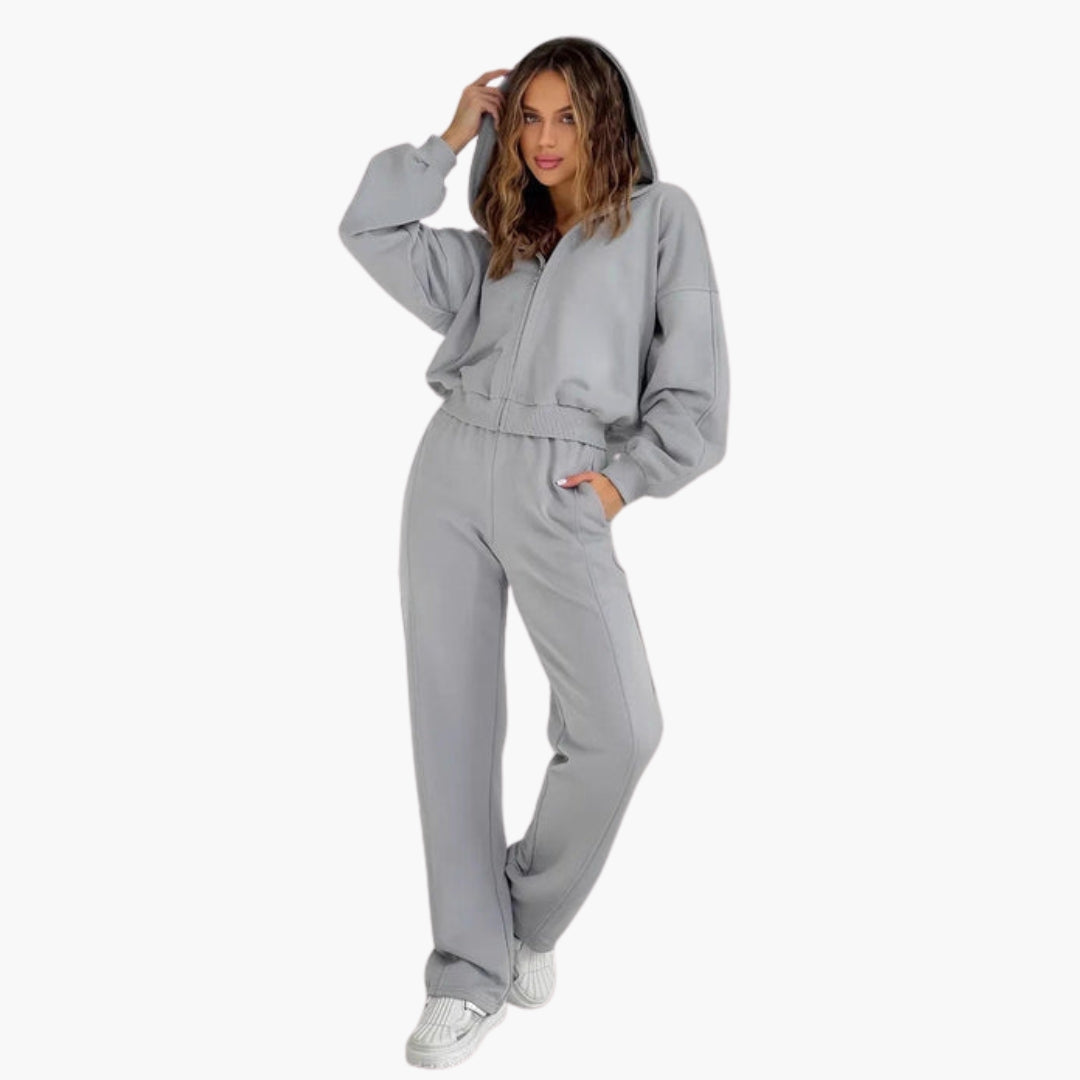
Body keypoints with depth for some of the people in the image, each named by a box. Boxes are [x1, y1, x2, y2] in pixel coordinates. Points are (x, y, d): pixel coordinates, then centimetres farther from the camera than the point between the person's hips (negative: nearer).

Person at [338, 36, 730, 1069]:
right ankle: (472, 971, 8)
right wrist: (453, 137, 17)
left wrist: (624, 479, -5)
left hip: (560, 492, -3)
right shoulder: (492, 249, 22)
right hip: (452, 471, 4)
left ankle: (531, 915, 11)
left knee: (620, 729, -16)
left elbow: (695, 384, 5)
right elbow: (370, 230, 15)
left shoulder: (662, 218, 11)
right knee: (453, 721, -1)